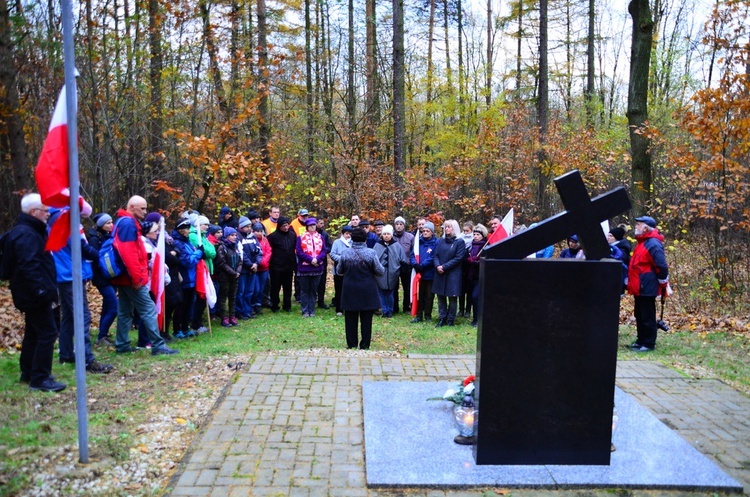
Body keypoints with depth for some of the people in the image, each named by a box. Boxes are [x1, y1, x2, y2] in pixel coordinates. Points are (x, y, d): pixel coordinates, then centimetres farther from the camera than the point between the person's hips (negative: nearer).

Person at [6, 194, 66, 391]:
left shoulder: (26, 231, 16)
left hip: (31, 294, 11)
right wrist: (42, 291, -28)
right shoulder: (26, 234, -19)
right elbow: (29, 266, -27)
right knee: (48, 332, -9)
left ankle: (28, 373, 28)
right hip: (35, 294, -11)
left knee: (34, 332, 18)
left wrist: (44, 290, 21)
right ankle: (40, 378, -5)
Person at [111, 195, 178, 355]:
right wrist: (136, 277, -22)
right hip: (131, 277, -11)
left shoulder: (124, 222, 19)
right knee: (149, 309, -7)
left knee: (125, 311, 13)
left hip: (124, 276, 11)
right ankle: (158, 345, -5)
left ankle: (122, 345, 18)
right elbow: (129, 253, -23)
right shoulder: (129, 223, -15)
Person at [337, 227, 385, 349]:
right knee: (366, 319, 8)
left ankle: (351, 344, 18)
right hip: (367, 291, -1)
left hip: (350, 291, 1)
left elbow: (339, 270, 7)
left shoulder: (346, 253, -6)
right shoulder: (371, 253, -11)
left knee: (350, 318, 11)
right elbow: (380, 271, -7)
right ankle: (365, 345, 13)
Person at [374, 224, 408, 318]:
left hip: (392, 274, 0)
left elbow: (403, 260, 4)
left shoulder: (397, 245, 1)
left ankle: (390, 311, 21)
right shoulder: (377, 245, -1)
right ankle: (385, 311, 14)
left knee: (390, 294, 8)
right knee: (382, 294, 4)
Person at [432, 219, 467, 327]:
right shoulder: (440, 241, 10)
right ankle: (441, 319, 16)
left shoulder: (460, 242, -4)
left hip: (453, 274, -4)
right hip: (440, 273, 5)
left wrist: (444, 267, -15)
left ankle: (450, 320, 11)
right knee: (440, 296, 8)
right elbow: (435, 255, 7)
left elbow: (458, 258, -10)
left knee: (452, 297, 2)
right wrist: (437, 266, -13)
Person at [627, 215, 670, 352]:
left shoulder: (653, 244, -17)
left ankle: (649, 343, 7)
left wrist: (664, 284, -11)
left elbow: (662, 266, -19)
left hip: (647, 287, -10)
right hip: (639, 287, 10)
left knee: (647, 316, -1)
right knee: (639, 315, 17)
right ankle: (641, 340, 27)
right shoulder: (642, 242, 14)